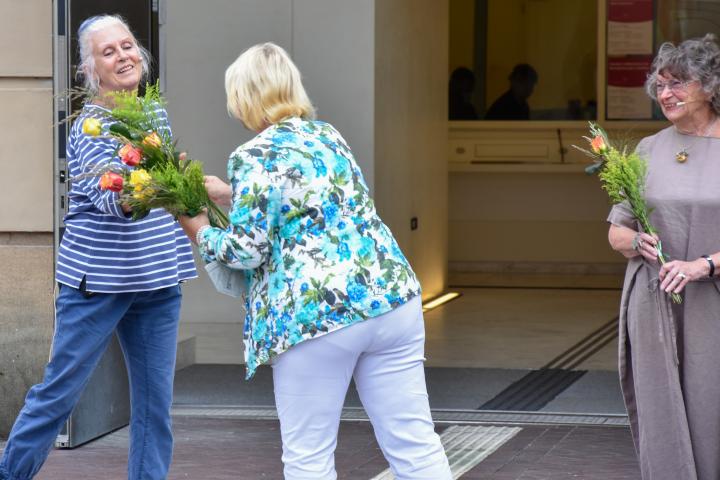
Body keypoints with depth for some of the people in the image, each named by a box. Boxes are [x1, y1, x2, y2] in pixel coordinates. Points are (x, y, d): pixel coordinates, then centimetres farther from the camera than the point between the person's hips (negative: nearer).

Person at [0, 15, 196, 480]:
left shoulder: (156, 115, 8)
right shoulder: (91, 124, -11)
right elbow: (108, 197, -28)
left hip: (158, 283, 6)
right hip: (99, 280, -6)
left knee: (156, 401, 5)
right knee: (59, 393, -1)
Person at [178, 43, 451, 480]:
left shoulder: (255, 157, -6)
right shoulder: (328, 134, 16)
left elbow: (246, 250, -8)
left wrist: (201, 232, 9)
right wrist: (233, 195, 34)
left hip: (314, 316, -6)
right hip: (391, 297, 6)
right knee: (415, 444, 5)